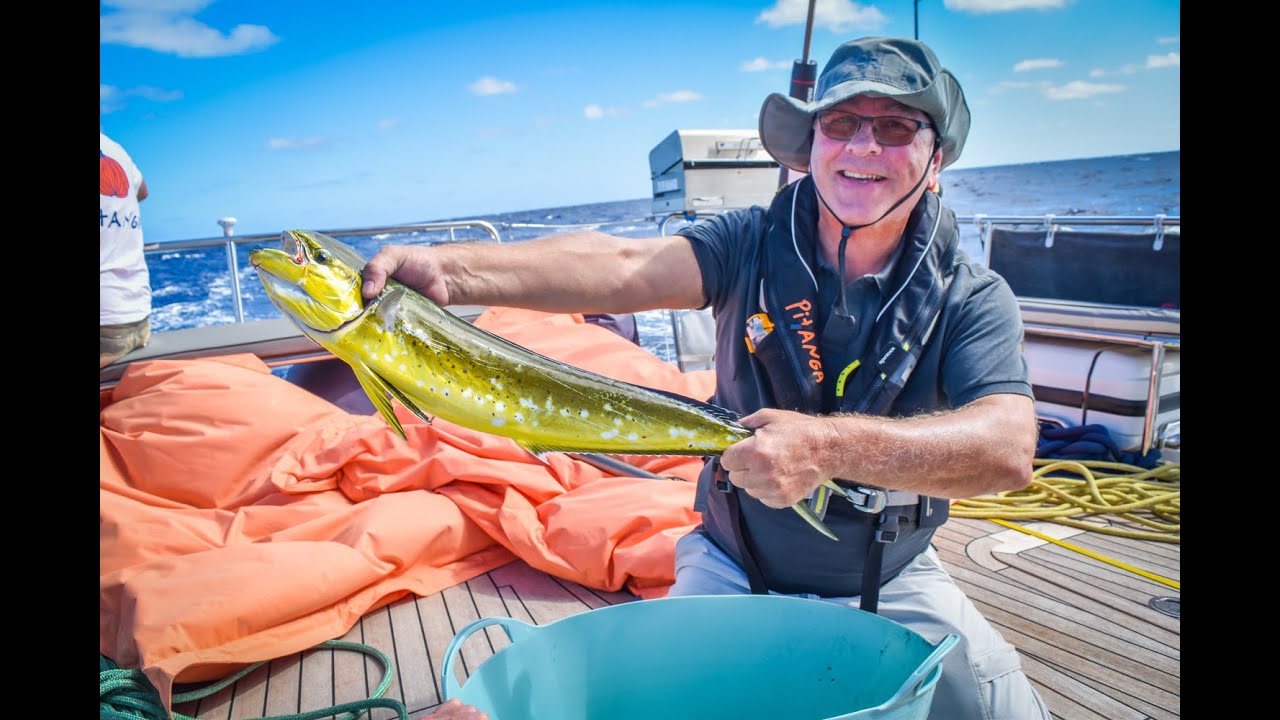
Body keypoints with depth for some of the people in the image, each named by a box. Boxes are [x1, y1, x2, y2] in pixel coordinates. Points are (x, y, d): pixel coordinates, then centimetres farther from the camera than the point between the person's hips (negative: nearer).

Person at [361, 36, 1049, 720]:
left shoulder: (971, 297, -12)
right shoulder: (753, 245, -12)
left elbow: (1009, 447, -28)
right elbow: (623, 265, -29)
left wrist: (828, 444, -44)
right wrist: (450, 270, -44)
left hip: (893, 585, 1)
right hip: (733, 570, 0)